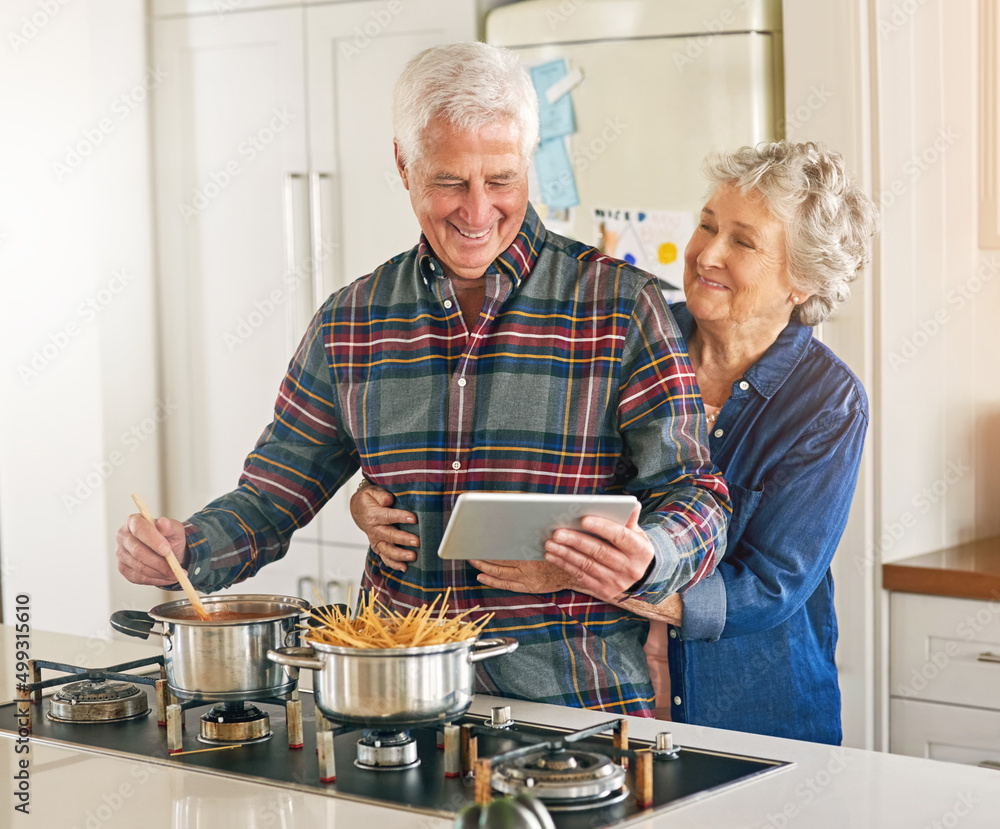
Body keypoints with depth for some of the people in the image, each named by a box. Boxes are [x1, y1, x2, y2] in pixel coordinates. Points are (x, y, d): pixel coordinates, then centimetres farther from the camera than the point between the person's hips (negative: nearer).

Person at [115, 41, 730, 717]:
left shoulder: (623, 309, 0)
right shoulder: (349, 325, 10)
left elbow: (693, 492, -3)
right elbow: (276, 494, 15)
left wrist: (647, 560, -25)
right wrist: (188, 549, -6)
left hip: (575, 700, -3)